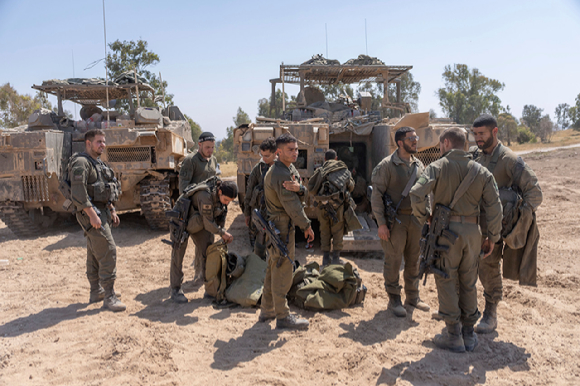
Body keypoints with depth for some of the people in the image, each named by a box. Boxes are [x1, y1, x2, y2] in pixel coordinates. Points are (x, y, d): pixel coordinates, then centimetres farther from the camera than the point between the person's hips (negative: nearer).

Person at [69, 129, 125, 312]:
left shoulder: (98, 163, 18)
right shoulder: (81, 163, -13)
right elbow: (78, 192, -22)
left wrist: (112, 211, 21)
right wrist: (92, 214, -26)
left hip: (102, 212, 10)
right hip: (91, 213, -10)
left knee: (95, 253, 15)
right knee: (108, 251, -13)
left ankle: (96, 292, 25)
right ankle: (109, 297, -9)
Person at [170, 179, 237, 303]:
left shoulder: (222, 195, -13)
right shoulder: (206, 196, -39)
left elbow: (221, 215, 4)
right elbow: (208, 224, -32)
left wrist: (223, 231, -4)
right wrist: (222, 233, -21)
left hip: (199, 222, 8)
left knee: (207, 250, 7)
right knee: (178, 254, -4)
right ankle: (175, 290, 5)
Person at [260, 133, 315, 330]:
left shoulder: (290, 168, 12)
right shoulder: (280, 174, -20)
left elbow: (302, 194, 4)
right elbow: (291, 205, -20)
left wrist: (299, 188, -20)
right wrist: (307, 226, -11)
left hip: (276, 226, 11)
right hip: (282, 227, -11)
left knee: (273, 269, 16)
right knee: (282, 271, -3)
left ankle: (267, 311, 28)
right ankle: (283, 316, 7)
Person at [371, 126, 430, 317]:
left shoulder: (419, 165, 10)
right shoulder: (387, 165, -10)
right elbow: (377, 195, -12)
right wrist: (381, 223, -16)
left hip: (415, 219, 6)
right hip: (395, 220, -6)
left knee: (413, 260, 14)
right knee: (393, 260, 2)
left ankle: (412, 296, 29)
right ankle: (394, 299, 16)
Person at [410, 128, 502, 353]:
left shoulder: (438, 167, -4)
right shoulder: (481, 172, 8)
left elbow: (417, 194, -18)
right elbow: (494, 207, 3)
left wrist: (424, 216, -2)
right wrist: (492, 238, 11)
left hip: (446, 230, -4)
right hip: (472, 231, 4)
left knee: (447, 282, 6)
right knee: (468, 283, 15)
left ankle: (454, 336, 10)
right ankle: (469, 334, 24)